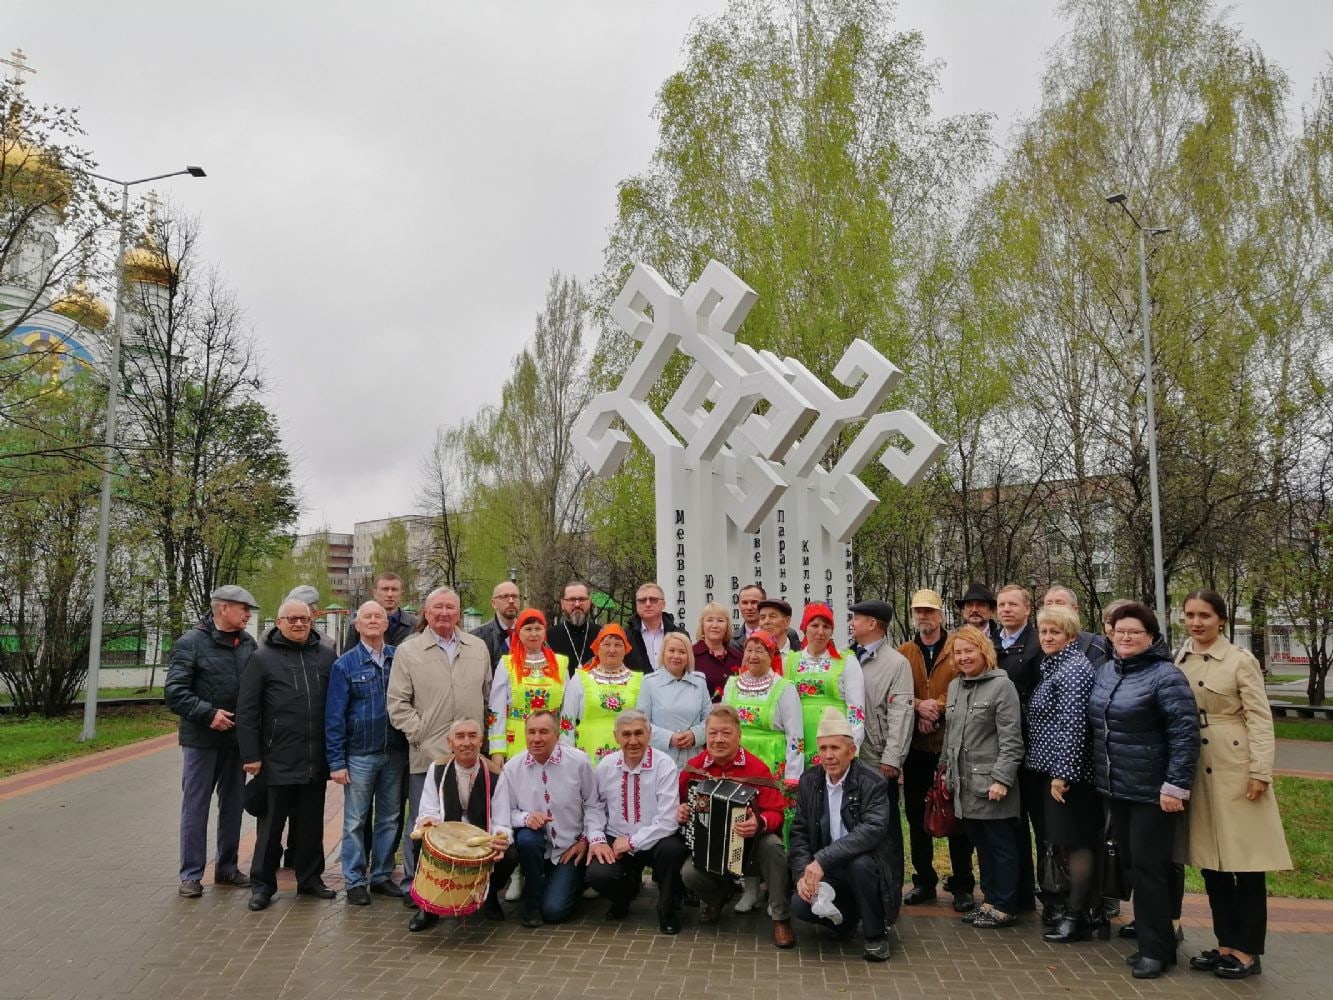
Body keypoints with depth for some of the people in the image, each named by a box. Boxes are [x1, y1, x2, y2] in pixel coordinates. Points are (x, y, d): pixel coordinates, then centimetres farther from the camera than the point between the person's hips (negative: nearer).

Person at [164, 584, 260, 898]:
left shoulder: (247, 643, 4)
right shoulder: (191, 643, -10)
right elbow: (174, 691, -13)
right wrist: (209, 713, -21)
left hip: (237, 739, 5)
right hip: (201, 739, -5)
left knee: (233, 804, 13)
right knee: (195, 806, 4)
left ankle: (227, 867, 26)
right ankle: (191, 874, 15)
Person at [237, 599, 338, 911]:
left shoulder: (326, 656, 6)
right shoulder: (262, 658, -2)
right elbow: (247, 711, -4)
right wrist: (251, 755, -8)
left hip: (316, 760, 3)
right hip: (278, 761, -3)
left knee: (311, 824, 13)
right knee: (272, 824, 8)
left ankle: (310, 878, 26)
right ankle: (262, 883, 21)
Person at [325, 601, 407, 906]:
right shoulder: (345, 664, -3)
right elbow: (334, 716, -4)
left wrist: (411, 745, -1)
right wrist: (336, 761, -8)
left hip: (395, 754, 2)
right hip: (360, 755, -2)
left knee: (390, 819, 11)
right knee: (355, 821, 5)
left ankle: (382, 875, 23)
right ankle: (355, 881, 16)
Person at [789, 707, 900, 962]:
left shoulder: (872, 782, -15)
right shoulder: (808, 782, 0)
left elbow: (872, 830, -29)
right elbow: (799, 833, 2)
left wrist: (822, 860, -34)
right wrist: (802, 874, -15)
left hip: (866, 864, -3)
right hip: (829, 873, 4)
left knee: (859, 863, -36)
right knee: (800, 904, -22)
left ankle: (876, 934, -10)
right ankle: (846, 917, 11)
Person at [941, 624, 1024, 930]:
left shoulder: (1002, 686, -11)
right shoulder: (955, 686, 11)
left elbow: (1011, 740, -14)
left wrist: (1002, 779, -18)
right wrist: (947, 770, 18)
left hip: (990, 782, -7)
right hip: (964, 782, 7)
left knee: (1001, 845, 4)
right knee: (980, 842, 15)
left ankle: (1005, 907, 14)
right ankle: (990, 899, 26)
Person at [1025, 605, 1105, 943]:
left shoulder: (1073, 670, -15)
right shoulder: (1053, 667, 15)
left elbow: (1072, 725, -21)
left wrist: (1062, 773, -21)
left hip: (1067, 772, -10)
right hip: (1053, 769, 10)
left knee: (1076, 842, -1)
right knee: (1072, 842, 14)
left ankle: (1077, 916, 7)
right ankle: (1093, 912, 22)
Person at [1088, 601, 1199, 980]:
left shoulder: (1165, 675, -14)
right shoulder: (1104, 672, 9)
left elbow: (1185, 732, -18)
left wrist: (1176, 786, -20)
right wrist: (1099, 775, 17)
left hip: (1151, 791, -7)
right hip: (1116, 789, 7)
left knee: (1148, 868, -1)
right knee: (1130, 864, 14)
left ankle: (1156, 949, 12)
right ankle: (1148, 937, 26)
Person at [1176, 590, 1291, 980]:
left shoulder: (1241, 660, -7)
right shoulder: (1177, 660, 7)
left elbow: (1260, 718, -8)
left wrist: (1260, 772, -14)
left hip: (1235, 768, -5)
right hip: (1194, 769, 5)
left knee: (1246, 861, 2)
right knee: (1211, 861, 11)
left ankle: (1248, 951, 13)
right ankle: (1226, 943, 22)